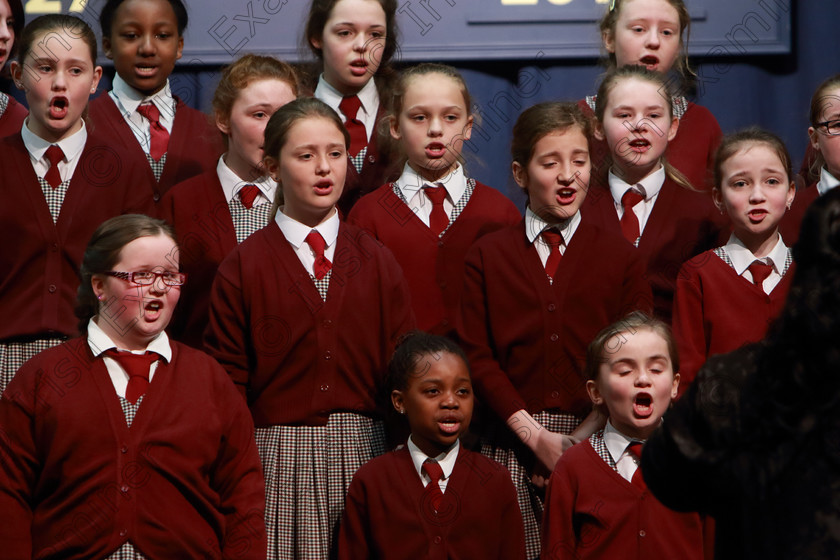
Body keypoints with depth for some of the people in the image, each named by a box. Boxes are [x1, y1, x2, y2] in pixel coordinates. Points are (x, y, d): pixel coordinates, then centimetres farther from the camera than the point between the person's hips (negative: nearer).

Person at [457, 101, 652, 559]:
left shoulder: (620, 258, 9)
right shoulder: (486, 256, 8)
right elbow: (476, 355, 1)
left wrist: (584, 435, -9)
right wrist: (535, 435, -9)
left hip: (593, 440, 0)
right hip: (511, 444, 0)